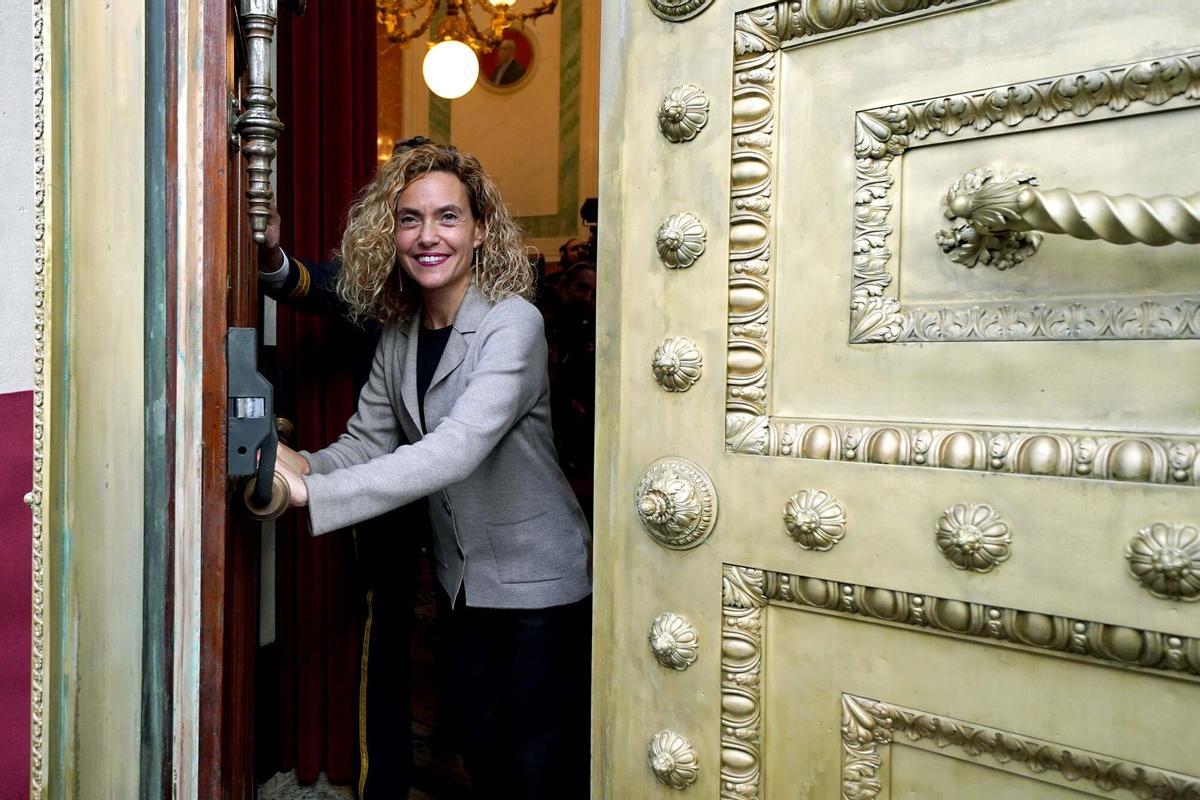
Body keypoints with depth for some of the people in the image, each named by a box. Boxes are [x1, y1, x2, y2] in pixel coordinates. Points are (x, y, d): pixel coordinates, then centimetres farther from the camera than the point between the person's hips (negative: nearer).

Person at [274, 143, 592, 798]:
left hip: (537, 578, -6)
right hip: (463, 578, 6)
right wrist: (303, 465, -22)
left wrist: (312, 491, -37)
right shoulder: (398, 335, 2)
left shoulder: (512, 322, -22)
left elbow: (456, 450, -33)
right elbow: (365, 442, 0)